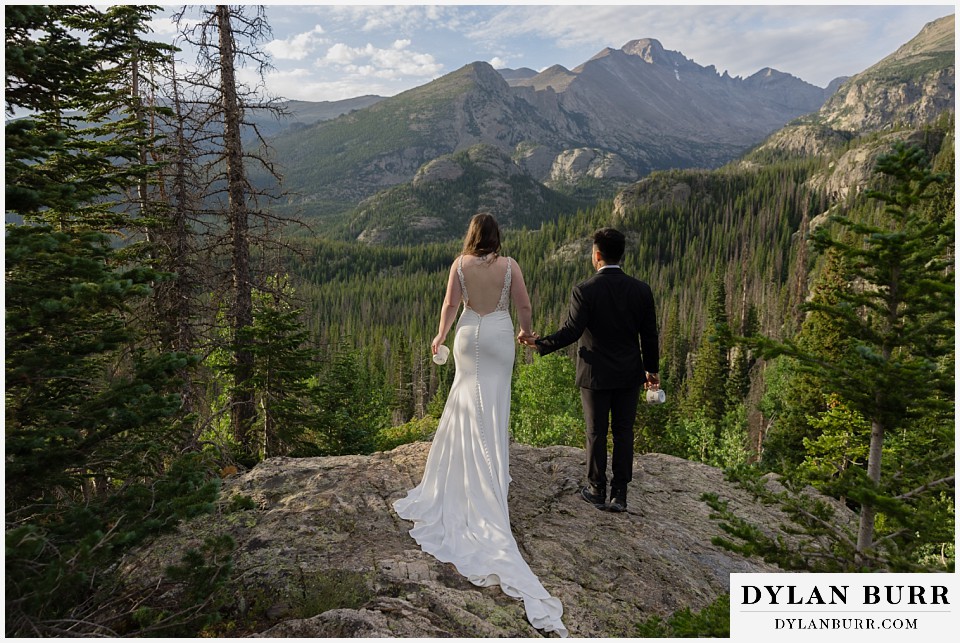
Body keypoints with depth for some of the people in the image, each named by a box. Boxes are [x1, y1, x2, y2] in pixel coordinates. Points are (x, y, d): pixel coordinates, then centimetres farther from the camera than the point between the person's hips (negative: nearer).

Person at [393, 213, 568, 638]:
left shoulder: (460, 264, -5)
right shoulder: (509, 265, -7)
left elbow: (450, 305, -2)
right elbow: (524, 306, -4)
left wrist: (440, 335, 14)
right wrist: (526, 332, 16)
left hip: (468, 336, 1)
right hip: (499, 337, -1)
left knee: (467, 404, 14)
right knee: (493, 407, 8)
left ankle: (465, 477, 24)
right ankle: (491, 472, 16)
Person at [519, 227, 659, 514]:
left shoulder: (584, 291, -15)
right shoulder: (641, 290, -3)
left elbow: (570, 333, -18)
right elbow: (649, 336, 2)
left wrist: (537, 343, -6)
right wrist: (652, 369, 15)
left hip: (596, 375, -3)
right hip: (629, 375, 3)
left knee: (597, 433, 10)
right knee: (623, 433, 11)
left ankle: (597, 491, 23)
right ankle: (619, 495, 16)